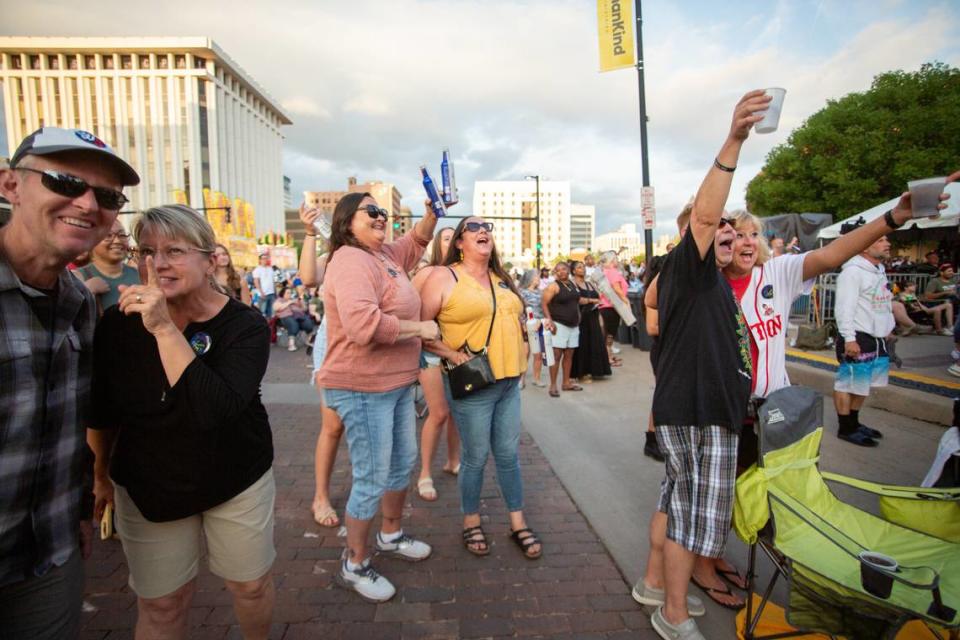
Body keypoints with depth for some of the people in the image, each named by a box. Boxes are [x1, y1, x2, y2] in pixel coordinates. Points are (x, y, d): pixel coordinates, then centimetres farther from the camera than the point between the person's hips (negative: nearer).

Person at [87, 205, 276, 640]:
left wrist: (165, 329, -36)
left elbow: (216, 408, -34)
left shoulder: (245, 325, -18)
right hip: (147, 485, 2)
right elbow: (103, 409, 5)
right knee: (161, 603, 12)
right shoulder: (118, 322, -10)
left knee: (251, 587, 15)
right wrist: (99, 473, 16)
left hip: (238, 479, -1)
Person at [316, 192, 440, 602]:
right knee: (372, 479, 2)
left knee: (404, 461, 22)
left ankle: (391, 535, 44)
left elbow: (418, 239, 27)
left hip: (397, 383, 10)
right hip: (363, 388, -10)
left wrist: (433, 210, 8)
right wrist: (419, 329, -21)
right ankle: (354, 566, 24)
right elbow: (364, 324, -33)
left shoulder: (386, 254, 9)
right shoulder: (350, 260, -19)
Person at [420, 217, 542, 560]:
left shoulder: (501, 277, 14)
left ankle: (518, 524, 28)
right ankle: (471, 522, 28)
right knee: (476, 457, 6)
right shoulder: (444, 277, -7)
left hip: (509, 381, 6)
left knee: (509, 454, 14)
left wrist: (517, 355, 11)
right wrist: (452, 354, -17)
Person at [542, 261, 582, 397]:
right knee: (557, 355, -7)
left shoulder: (573, 284, 11)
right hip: (559, 325, -6)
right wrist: (550, 321, -20)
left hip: (574, 325, 6)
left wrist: (578, 317, 14)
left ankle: (566, 383, 18)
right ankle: (553, 385, -1)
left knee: (569, 354, 9)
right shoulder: (554, 286, -8)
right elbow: (544, 304, -12)